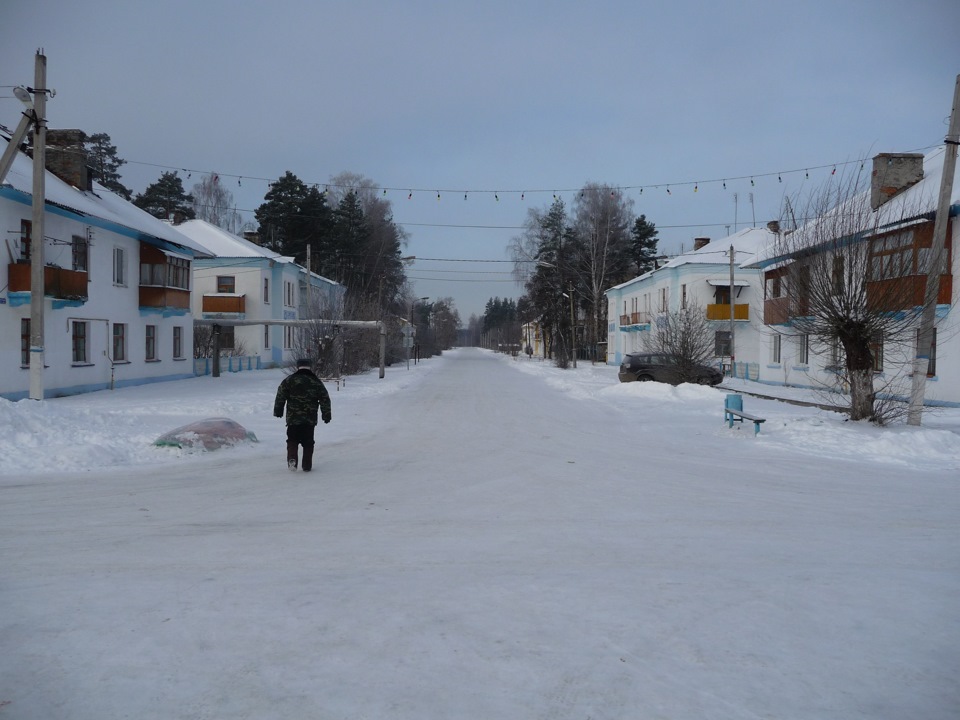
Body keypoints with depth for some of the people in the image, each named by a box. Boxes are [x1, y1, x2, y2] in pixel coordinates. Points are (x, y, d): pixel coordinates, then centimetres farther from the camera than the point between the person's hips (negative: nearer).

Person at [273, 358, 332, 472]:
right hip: (310, 419, 1)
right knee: (308, 442, 11)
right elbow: (325, 399, 7)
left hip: (293, 418, -1)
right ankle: (307, 465, 11)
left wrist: (278, 411, 10)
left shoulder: (289, 380, 0)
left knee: (292, 440, 12)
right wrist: (326, 415, 13)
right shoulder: (317, 381, 5)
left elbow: (280, 396, 1)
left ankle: (292, 459, -10)